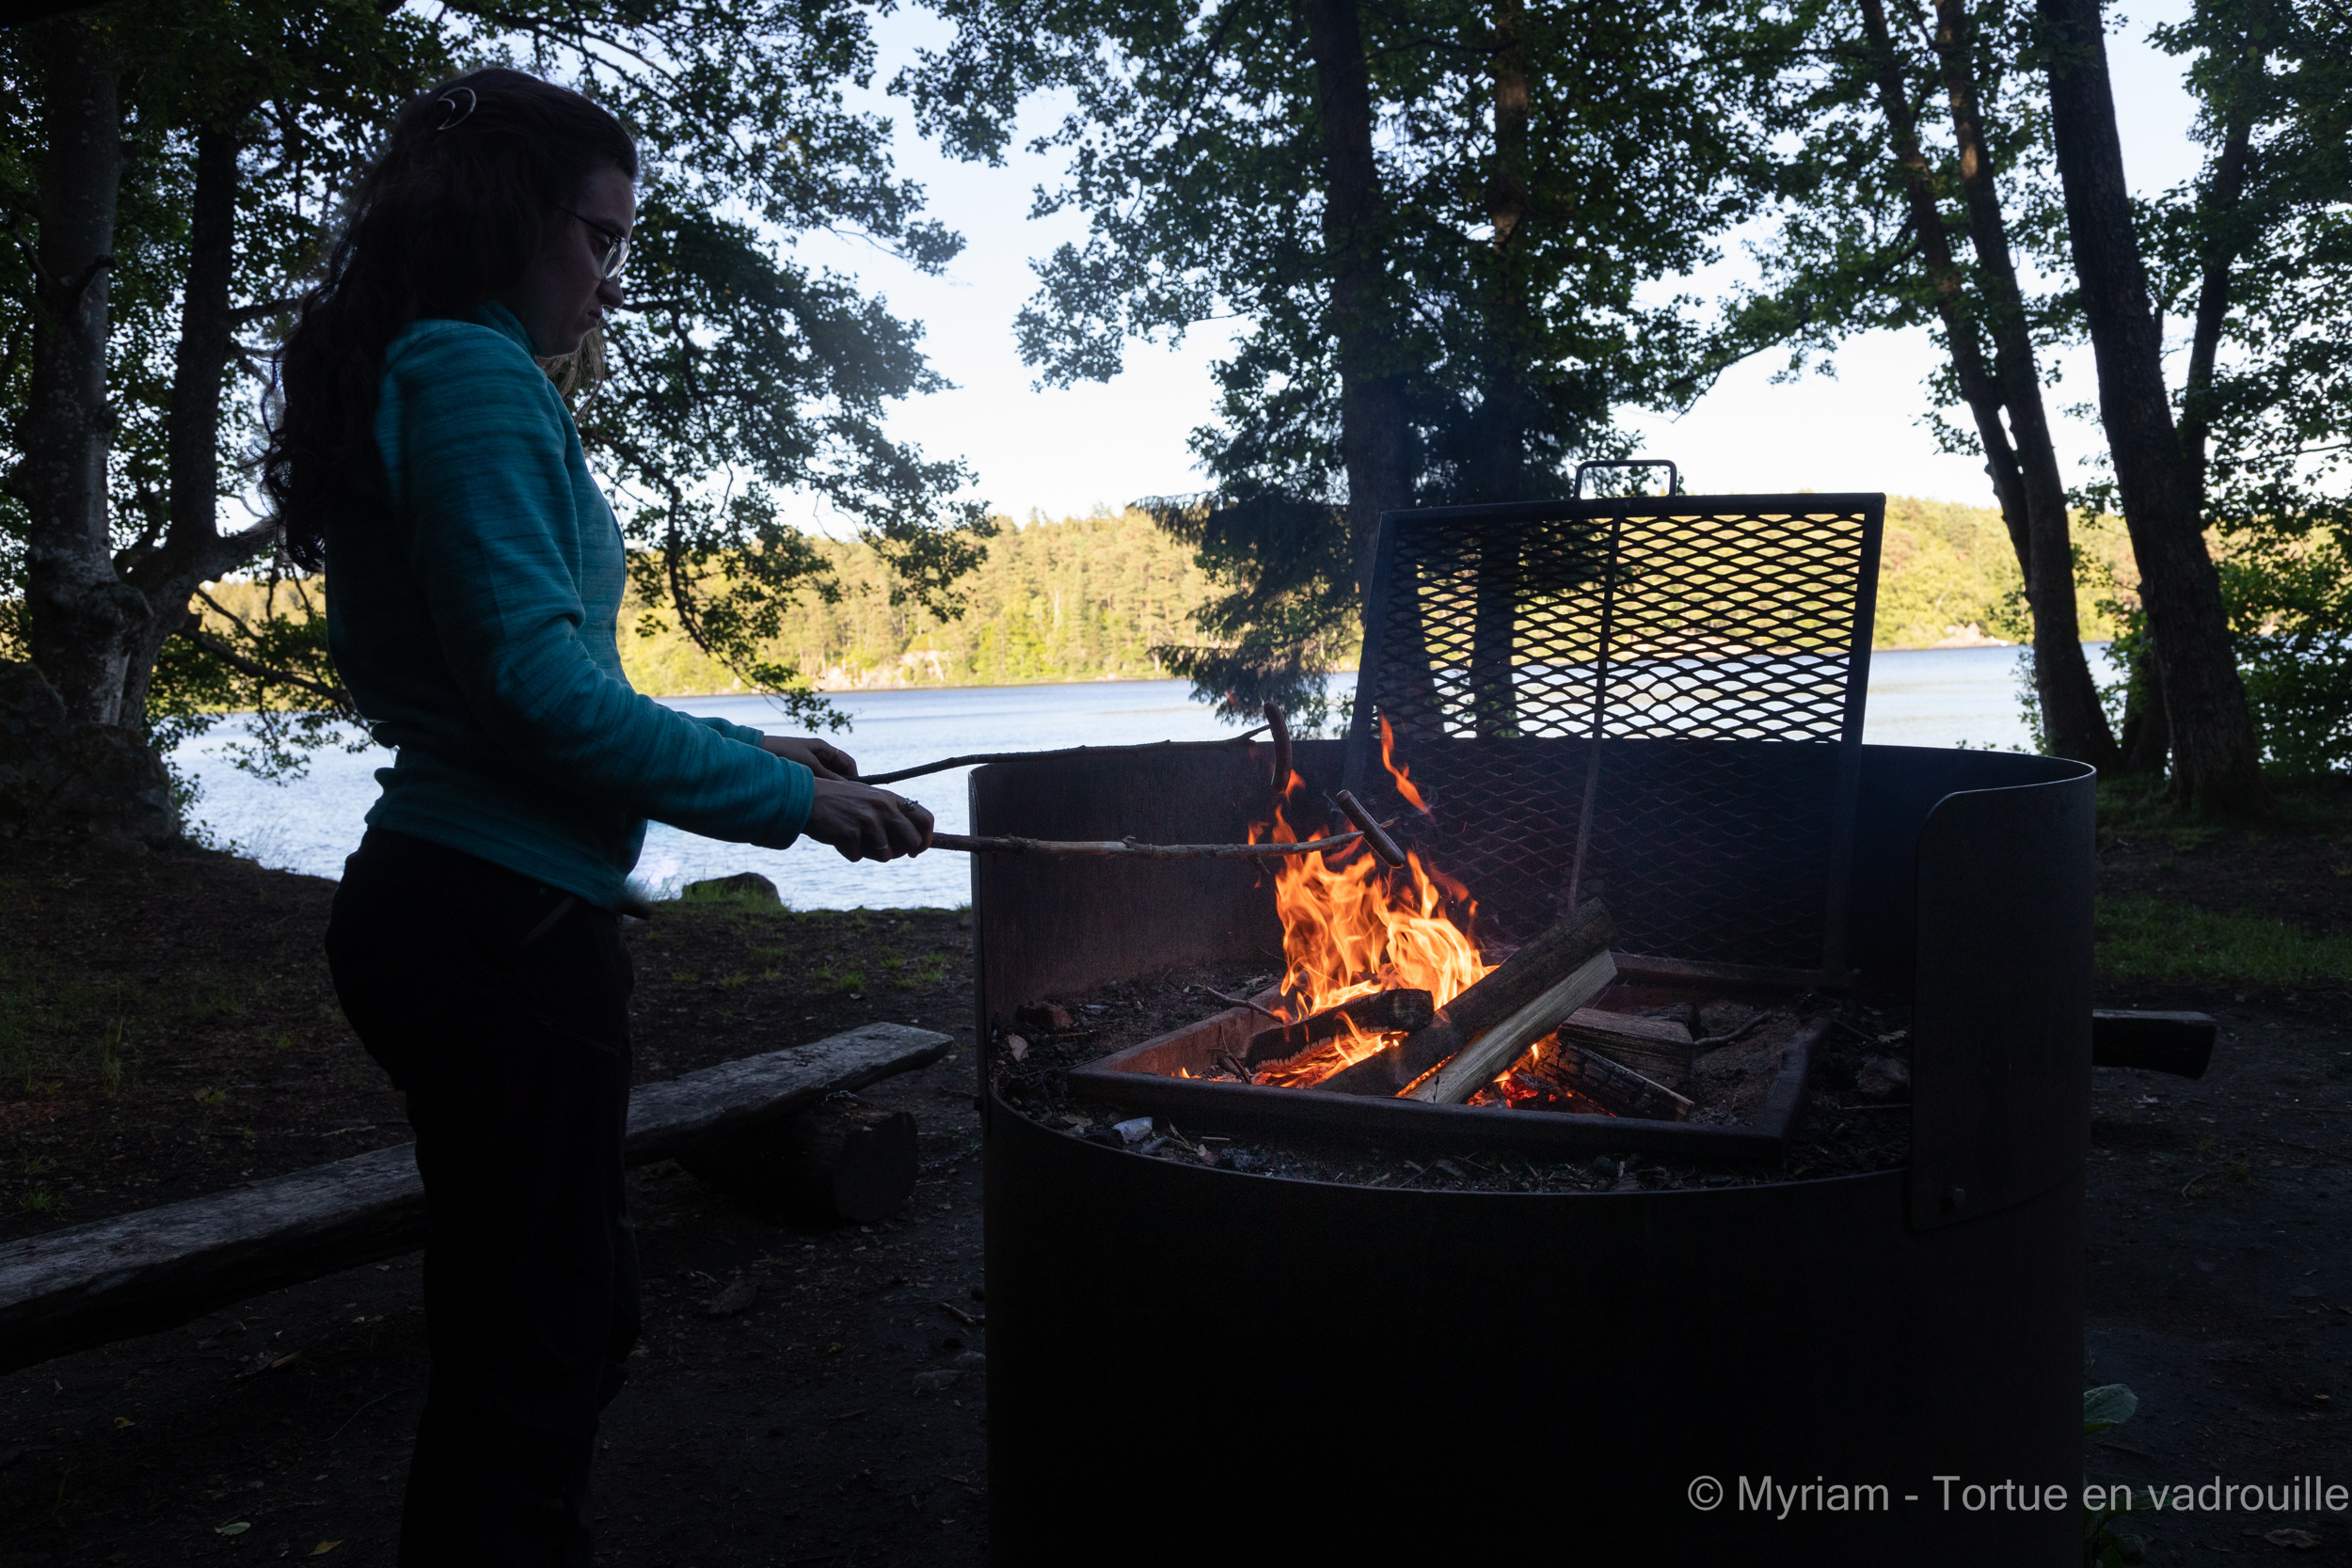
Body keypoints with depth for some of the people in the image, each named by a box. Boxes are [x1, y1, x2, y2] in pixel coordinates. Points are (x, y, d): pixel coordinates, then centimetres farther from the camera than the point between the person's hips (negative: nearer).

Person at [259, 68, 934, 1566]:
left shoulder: (416, 376, 19)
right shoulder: (478, 376, -13)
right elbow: (545, 692, -22)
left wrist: (750, 753, 17)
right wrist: (788, 797, -12)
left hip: (443, 908, 10)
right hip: (503, 921, -10)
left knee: (570, 1315, 21)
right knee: (532, 1347, 1)